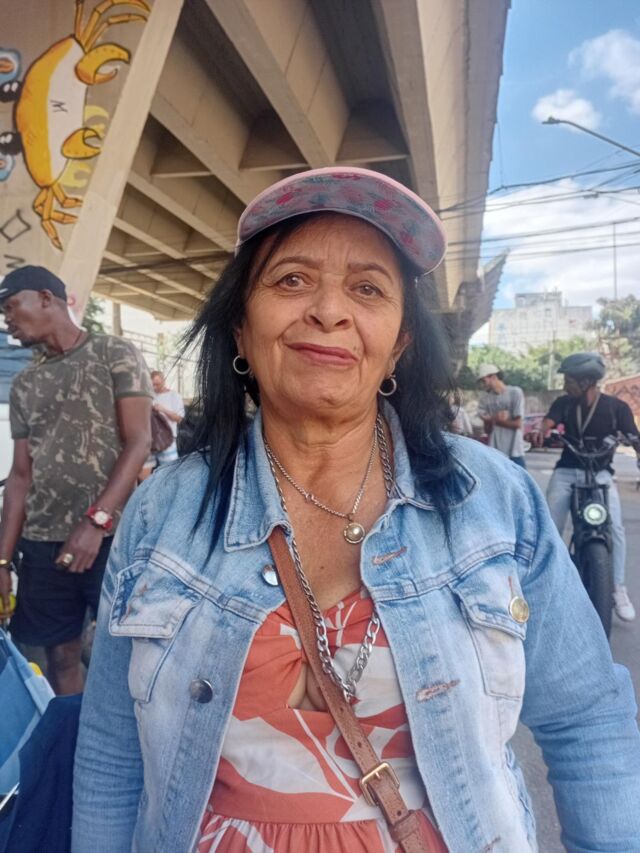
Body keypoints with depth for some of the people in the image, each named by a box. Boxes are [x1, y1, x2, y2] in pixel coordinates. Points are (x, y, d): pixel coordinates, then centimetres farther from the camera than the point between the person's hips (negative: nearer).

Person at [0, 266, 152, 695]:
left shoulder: (116, 354, -1)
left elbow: (138, 443, -9)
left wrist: (95, 520, -18)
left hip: (113, 536, -5)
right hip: (42, 543, 5)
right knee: (60, 656, 12)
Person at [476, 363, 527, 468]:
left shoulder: (515, 392, -6)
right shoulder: (485, 399, 5)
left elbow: (517, 424, -7)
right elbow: (488, 429, 2)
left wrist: (495, 420, -7)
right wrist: (494, 419, -18)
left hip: (514, 452, -3)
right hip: (494, 452, 3)